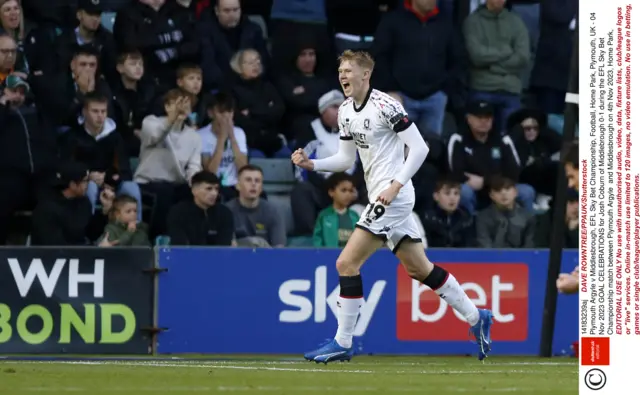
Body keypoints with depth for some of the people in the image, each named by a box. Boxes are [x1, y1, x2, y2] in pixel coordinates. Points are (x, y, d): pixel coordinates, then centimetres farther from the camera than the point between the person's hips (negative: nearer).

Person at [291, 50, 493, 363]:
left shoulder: (385, 105, -14)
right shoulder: (346, 112, 12)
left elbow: (419, 147, -15)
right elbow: (346, 159, 19)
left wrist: (395, 185, -20)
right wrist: (311, 164, 3)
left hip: (393, 197, -9)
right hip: (381, 198, 9)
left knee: (347, 263, -12)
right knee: (420, 269, 15)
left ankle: (342, 343, -6)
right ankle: (476, 318, 26)